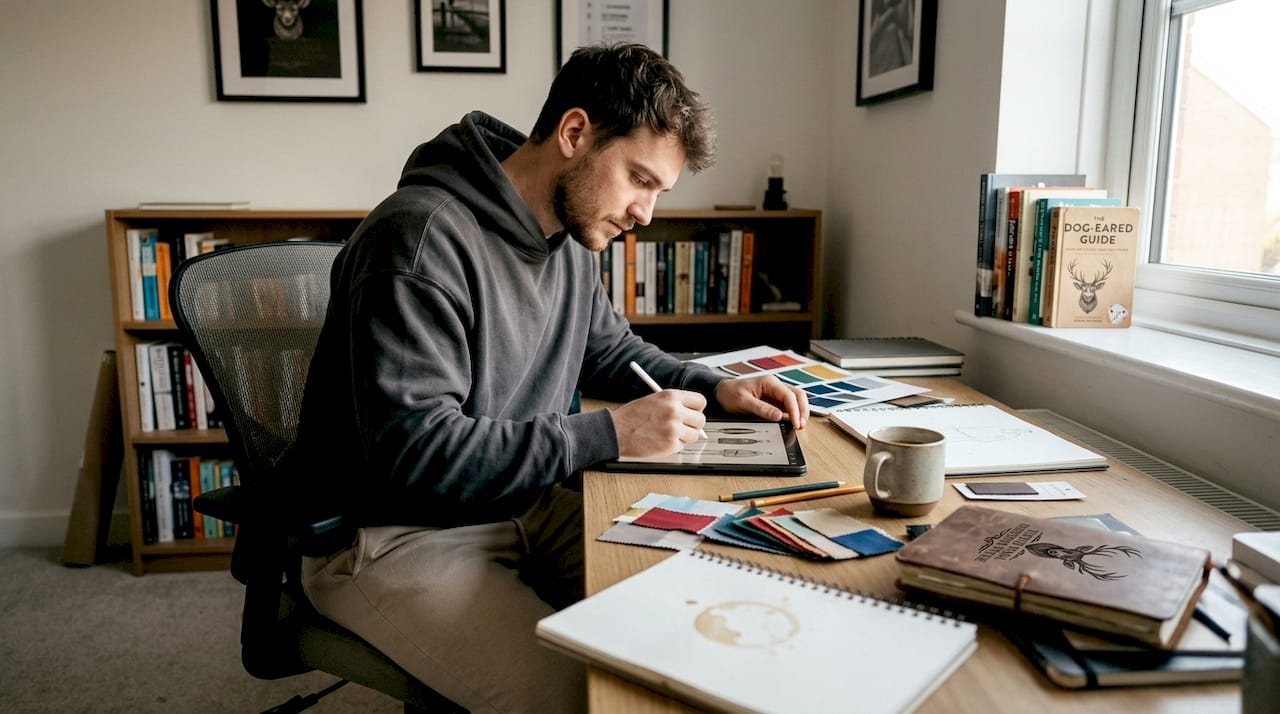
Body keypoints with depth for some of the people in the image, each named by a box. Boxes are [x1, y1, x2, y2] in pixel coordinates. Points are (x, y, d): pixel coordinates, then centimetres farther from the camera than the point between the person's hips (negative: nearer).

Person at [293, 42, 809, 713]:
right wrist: (608, 434, -26)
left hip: (524, 504, 8)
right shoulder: (421, 237, -24)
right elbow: (410, 450, -28)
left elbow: (610, 349, 20)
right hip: (391, 537, -7)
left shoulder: (570, 238, 4)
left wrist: (710, 387, 2)